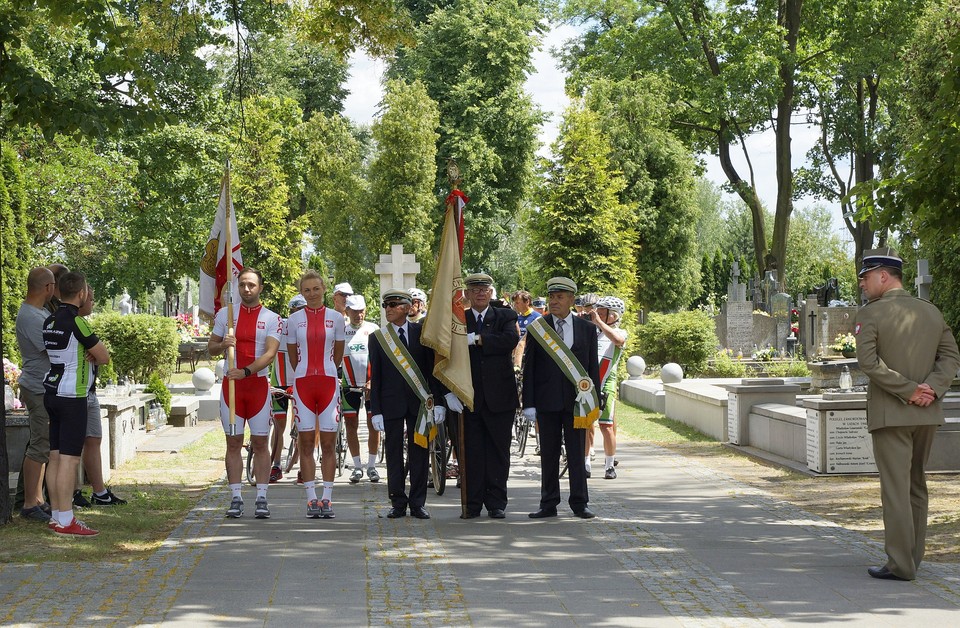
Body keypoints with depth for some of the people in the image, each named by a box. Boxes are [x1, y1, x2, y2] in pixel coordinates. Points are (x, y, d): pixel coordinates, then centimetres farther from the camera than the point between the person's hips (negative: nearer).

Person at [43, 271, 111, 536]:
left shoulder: (50, 321, 11)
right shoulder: (75, 322, -16)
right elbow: (104, 356, -11)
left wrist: (86, 355, 3)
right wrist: (94, 355, 11)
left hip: (51, 392, 9)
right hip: (71, 395, -9)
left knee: (55, 456, 10)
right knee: (69, 458, -9)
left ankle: (56, 516, 14)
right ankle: (65, 521, -10)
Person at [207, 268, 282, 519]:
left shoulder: (271, 319, 0)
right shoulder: (225, 314, 7)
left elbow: (270, 353, -11)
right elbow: (210, 348, 8)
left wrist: (246, 371, -25)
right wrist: (222, 345, -15)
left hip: (259, 384, -1)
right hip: (231, 384, 2)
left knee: (260, 443, 0)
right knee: (233, 443, 2)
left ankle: (261, 498, 3)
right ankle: (236, 498, 5)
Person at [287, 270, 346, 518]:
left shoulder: (336, 318, 5)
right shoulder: (294, 320, 5)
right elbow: (293, 356, 13)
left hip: (328, 383, 0)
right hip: (303, 384, 0)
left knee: (328, 444, -1)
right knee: (306, 444, 0)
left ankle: (327, 498, 3)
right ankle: (312, 499, 3)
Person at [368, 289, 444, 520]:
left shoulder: (422, 332, 4)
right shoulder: (377, 338, 4)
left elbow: (433, 368, 3)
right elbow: (375, 376, 3)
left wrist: (438, 401, -4)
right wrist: (375, 410, -3)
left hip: (419, 402, 0)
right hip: (391, 403, 0)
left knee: (419, 453, 3)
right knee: (394, 454, 4)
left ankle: (417, 503, 10)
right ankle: (398, 503, 11)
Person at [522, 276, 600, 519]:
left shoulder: (587, 328, 6)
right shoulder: (537, 329, 4)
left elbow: (593, 366, 7)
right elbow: (528, 369, 2)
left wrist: (594, 401, 2)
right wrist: (528, 403, -4)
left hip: (576, 399, 0)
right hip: (547, 401, 0)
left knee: (577, 453, 3)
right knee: (548, 454, 6)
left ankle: (579, 503, 10)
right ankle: (549, 504, 12)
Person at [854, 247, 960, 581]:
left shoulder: (869, 314, -8)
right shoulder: (932, 311, 9)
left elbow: (868, 361, -19)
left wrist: (909, 390, -16)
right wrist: (932, 389, -9)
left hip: (890, 413, -6)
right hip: (928, 414, 6)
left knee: (895, 488, -3)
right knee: (916, 485, 16)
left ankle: (900, 564, -3)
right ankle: (912, 557, 21)